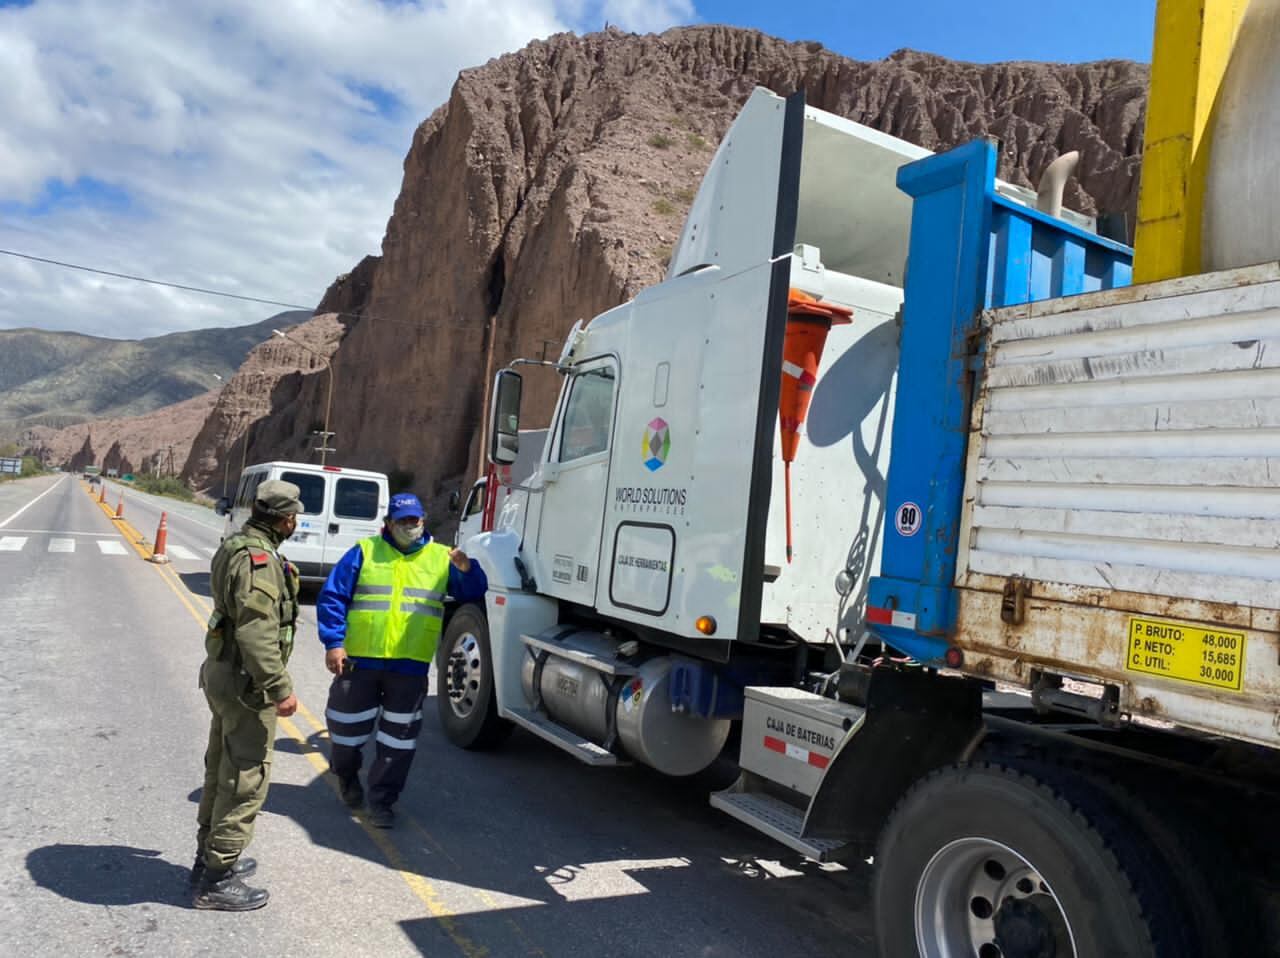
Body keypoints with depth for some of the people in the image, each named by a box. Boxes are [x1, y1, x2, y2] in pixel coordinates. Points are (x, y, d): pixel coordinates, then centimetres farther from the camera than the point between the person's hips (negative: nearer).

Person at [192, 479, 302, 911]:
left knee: (221, 772, 21)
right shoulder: (258, 560, -23)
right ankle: (217, 880, 8)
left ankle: (210, 856, 36)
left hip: (222, 673, 11)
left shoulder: (237, 547, 10)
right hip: (245, 682, -11)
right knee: (245, 780, -1)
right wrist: (280, 689, -25)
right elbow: (257, 634, -28)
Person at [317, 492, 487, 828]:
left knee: (398, 740, 5)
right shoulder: (364, 552, 1)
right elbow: (331, 597, -1)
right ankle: (346, 775, 43)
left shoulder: (441, 557, 6)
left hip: (410, 667, 1)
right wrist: (333, 643, -10)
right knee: (348, 728, 13)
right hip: (360, 661, 0)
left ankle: (381, 801, 21)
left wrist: (467, 570, -18)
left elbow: (474, 593, 3)